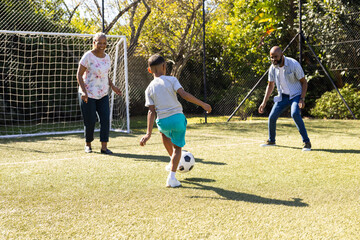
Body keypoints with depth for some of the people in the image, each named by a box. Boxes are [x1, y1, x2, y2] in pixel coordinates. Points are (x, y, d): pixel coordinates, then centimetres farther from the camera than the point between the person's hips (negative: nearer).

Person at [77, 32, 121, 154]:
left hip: (103, 94, 5)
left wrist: (112, 86, 10)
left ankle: (104, 147, -4)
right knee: (90, 121, -1)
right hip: (88, 94, -5)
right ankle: (88, 144, 22)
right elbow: (79, 75, -11)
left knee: (105, 119, -7)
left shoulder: (106, 57, 8)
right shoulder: (88, 56, -11)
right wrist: (83, 91, -22)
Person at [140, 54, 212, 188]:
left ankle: (173, 160, 44)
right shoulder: (171, 80, -1)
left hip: (162, 121, 3)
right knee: (177, 147, 11)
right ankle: (172, 178, 1)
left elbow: (151, 111, -1)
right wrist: (203, 104, -8)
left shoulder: (149, 89, 4)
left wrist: (149, 133, -3)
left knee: (164, 131, 38)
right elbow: (184, 94, -13)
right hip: (177, 117, -2)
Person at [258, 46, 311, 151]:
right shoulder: (273, 68, -4)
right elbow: (270, 85, 11)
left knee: (295, 114, -31)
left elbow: (304, 82, -12)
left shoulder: (294, 64, -19)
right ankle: (271, 140, 21)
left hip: (296, 95, -5)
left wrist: (302, 99, -23)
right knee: (272, 117, -5)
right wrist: (264, 102, 6)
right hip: (283, 96, 5)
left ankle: (306, 142, -24)